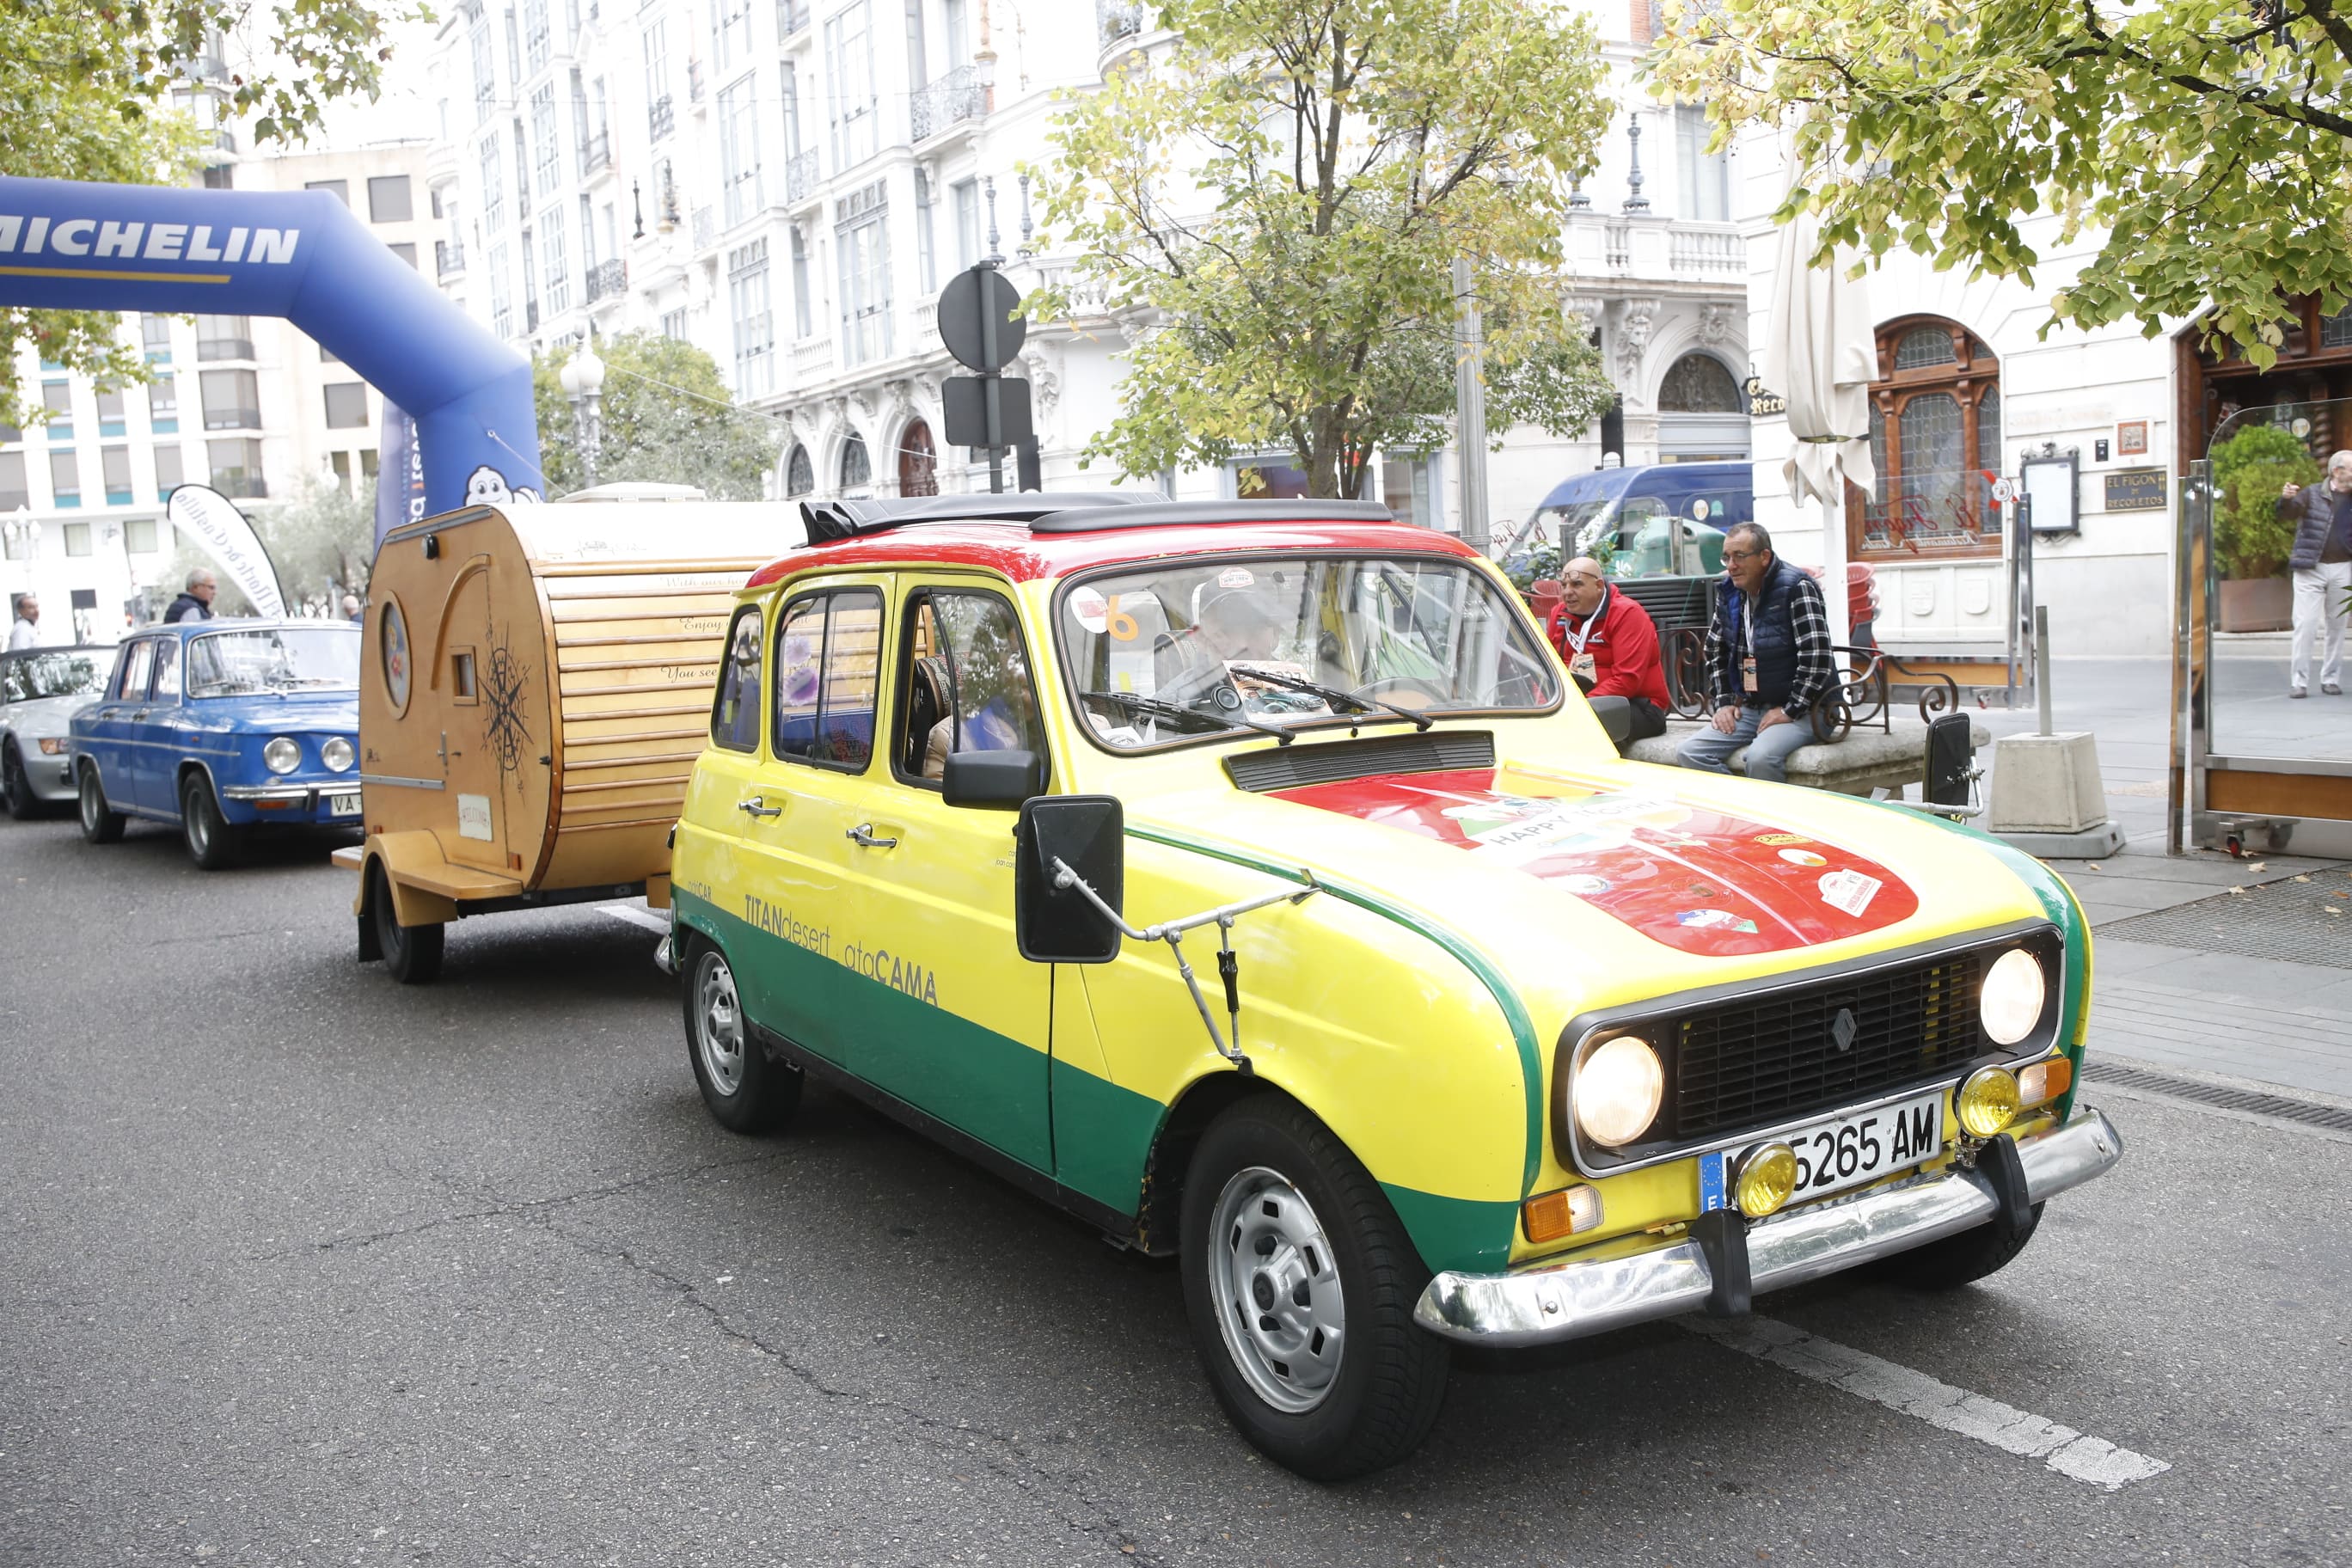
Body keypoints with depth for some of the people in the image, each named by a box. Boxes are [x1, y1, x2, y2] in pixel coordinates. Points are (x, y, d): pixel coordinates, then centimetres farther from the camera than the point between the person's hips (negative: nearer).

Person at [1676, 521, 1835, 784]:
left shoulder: (1797, 588, -12)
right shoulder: (1728, 591, 9)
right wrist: (1724, 702, 10)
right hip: (1748, 708, 7)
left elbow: (1817, 657, -20)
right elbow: (1715, 651, 21)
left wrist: (1790, 710, -19)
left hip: (1799, 711, -7)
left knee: (1761, 757, -35)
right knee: (1690, 752, -13)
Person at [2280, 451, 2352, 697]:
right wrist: (2287, 499, -33)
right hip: (2310, 568, -4)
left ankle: (2331, 679, 15)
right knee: (2305, 624, -7)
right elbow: (2288, 512, -13)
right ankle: (2298, 682, -6)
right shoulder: (2313, 494, 0)